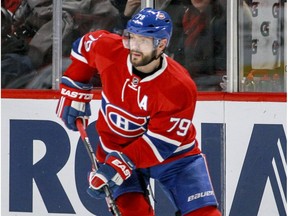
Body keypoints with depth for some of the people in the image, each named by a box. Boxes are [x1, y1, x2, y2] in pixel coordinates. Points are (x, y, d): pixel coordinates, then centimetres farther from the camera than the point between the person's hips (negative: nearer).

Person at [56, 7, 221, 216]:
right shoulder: (108, 49, -21)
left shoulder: (180, 88, -30)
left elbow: (161, 143, -28)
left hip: (173, 153, -2)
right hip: (116, 148, 2)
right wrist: (74, 93, 3)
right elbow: (84, 45, 4)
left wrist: (119, 166, -34)